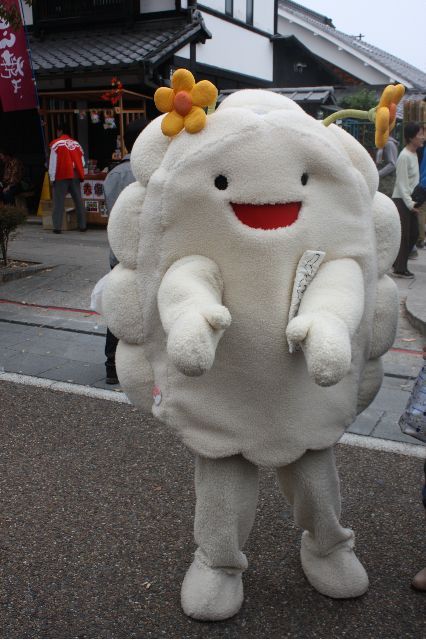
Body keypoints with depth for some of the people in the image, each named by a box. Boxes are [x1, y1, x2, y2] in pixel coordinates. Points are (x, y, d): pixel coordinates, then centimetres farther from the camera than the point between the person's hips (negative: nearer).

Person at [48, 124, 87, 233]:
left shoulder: (56, 143, -2)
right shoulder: (76, 144, 12)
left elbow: (53, 162, -4)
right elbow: (82, 162, 13)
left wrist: (52, 178, -1)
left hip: (61, 176, -4)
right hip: (75, 176, 4)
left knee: (59, 201, -1)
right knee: (78, 200, 8)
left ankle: (57, 227, -4)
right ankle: (82, 225, 9)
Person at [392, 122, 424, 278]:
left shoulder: (414, 154, 12)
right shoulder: (404, 156, -16)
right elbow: (402, 183, -18)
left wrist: (413, 201, 13)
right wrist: (409, 203, -20)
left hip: (410, 201, 9)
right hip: (401, 200, -9)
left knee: (414, 233, 11)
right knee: (404, 235, -5)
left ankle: (399, 263, 23)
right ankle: (400, 269, 4)